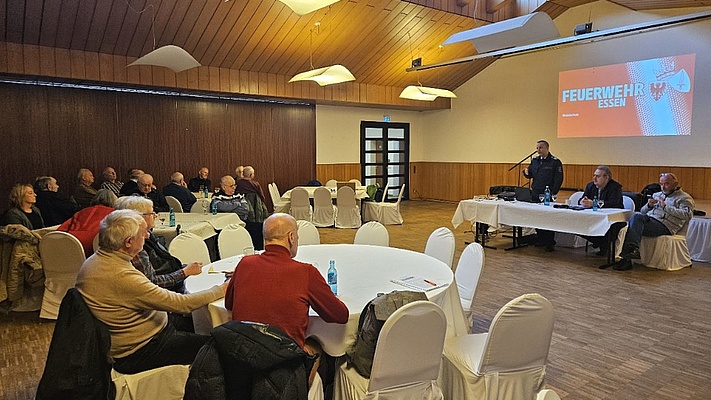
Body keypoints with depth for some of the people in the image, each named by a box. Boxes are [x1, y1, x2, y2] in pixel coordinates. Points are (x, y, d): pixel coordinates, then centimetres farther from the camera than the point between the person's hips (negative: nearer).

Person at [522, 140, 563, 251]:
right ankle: (541, 240, 20)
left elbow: (559, 180, -7)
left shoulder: (555, 162, -5)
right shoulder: (534, 160, 12)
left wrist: (552, 194, -15)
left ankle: (550, 243, 3)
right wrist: (526, 172, -5)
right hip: (535, 194, 6)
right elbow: (530, 175, 19)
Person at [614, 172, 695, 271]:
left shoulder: (684, 198, 11)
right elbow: (642, 211, 28)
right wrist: (649, 205, 6)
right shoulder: (657, 195, 30)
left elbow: (687, 214, -8)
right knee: (637, 215, -29)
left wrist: (666, 207, -11)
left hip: (664, 225, -6)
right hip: (648, 218, 6)